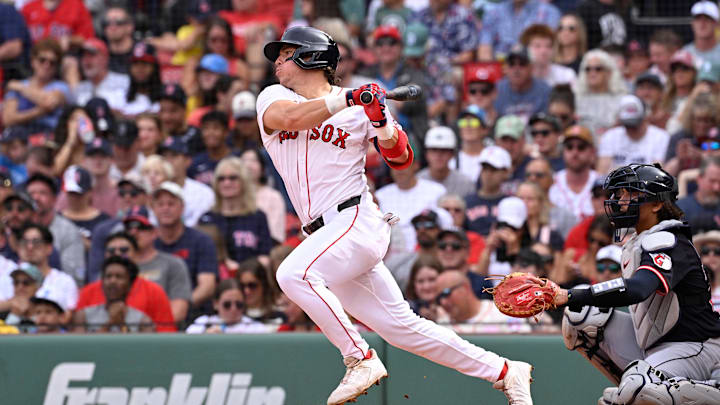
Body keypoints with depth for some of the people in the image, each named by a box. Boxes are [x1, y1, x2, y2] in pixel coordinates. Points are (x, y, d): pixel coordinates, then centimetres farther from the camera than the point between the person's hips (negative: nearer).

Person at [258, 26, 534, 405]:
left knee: (294, 274, -30)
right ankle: (504, 372, 14)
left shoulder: (360, 107, 3)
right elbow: (288, 118, -12)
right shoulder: (273, 97, 11)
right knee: (402, 326, 5)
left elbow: (400, 159, 0)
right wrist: (345, 100, -22)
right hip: (326, 234, 5)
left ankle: (360, 359, -20)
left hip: (357, 219, -5)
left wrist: (382, 125, -19)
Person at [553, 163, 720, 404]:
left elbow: (636, 289, -36)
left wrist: (572, 297, -38)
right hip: (652, 345, 9)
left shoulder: (668, 243, -20)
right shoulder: (635, 242, 11)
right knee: (578, 317, 3)